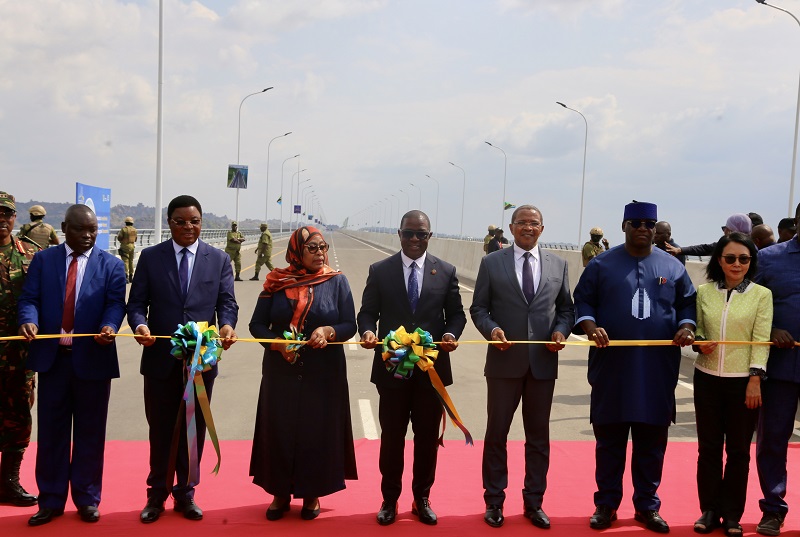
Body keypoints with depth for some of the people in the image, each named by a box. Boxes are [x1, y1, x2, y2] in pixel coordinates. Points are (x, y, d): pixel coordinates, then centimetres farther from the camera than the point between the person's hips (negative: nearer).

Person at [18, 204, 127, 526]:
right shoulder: (43, 260, 7)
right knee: (51, 431, 8)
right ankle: (51, 500, 20)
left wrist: (109, 327, -27)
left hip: (92, 358, -1)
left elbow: (115, 304, -6)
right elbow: (29, 298, 1)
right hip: (52, 356, 1)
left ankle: (87, 498, 20)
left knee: (90, 432, 7)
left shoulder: (111, 265, 3)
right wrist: (29, 320, -21)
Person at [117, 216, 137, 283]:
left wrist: (118, 234, 9)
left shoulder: (124, 229, -13)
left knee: (125, 261, -7)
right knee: (131, 261, 15)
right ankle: (131, 276, 22)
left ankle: (126, 275, -15)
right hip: (132, 246, 6)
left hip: (125, 246, -6)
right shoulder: (134, 229, 5)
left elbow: (119, 238, -11)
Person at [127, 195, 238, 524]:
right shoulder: (150, 257, 3)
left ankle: (185, 494, 26)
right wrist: (139, 325, -21)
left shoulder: (219, 259, 5)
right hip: (161, 358, 0)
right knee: (161, 429, 10)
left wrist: (227, 325, -23)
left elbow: (227, 302, -1)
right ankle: (157, 494, 26)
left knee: (194, 430, 11)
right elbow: (137, 302, 1)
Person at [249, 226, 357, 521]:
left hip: (323, 373, -1)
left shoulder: (337, 282, -2)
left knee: (318, 431, 6)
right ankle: (280, 492, 24)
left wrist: (328, 331, -23)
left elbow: (350, 325, -3)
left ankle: (312, 494, 23)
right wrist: (277, 343, -16)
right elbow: (257, 325, 2)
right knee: (280, 430, 7)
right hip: (282, 372, 1)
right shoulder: (277, 282, 0)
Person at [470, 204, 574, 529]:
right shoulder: (491, 263, 1)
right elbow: (478, 308, 1)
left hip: (543, 362, 2)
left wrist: (561, 330, -9)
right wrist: (491, 329, -17)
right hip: (504, 361, -2)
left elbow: (566, 308, 10)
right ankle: (494, 501, 22)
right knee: (497, 434, 8)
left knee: (539, 436, 11)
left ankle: (534, 502, 25)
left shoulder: (558, 265, 7)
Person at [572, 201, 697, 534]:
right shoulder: (602, 265, 4)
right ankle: (606, 504, 20)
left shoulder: (672, 267, 9)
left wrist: (686, 327, -7)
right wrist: (591, 327, -16)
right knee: (609, 441, 7)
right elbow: (582, 302, 3)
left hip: (658, 370, 1)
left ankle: (647, 506, 23)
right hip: (612, 367, -1)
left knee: (652, 443, 8)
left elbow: (687, 304, 12)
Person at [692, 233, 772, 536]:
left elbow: (762, 339, -6)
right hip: (707, 378, 2)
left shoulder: (761, 295, -1)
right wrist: (699, 343, -10)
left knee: (738, 449, 6)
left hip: (743, 381, -2)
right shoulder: (704, 292, 5)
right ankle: (709, 510, 20)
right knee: (708, 446, 8)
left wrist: (755, 379, -13)